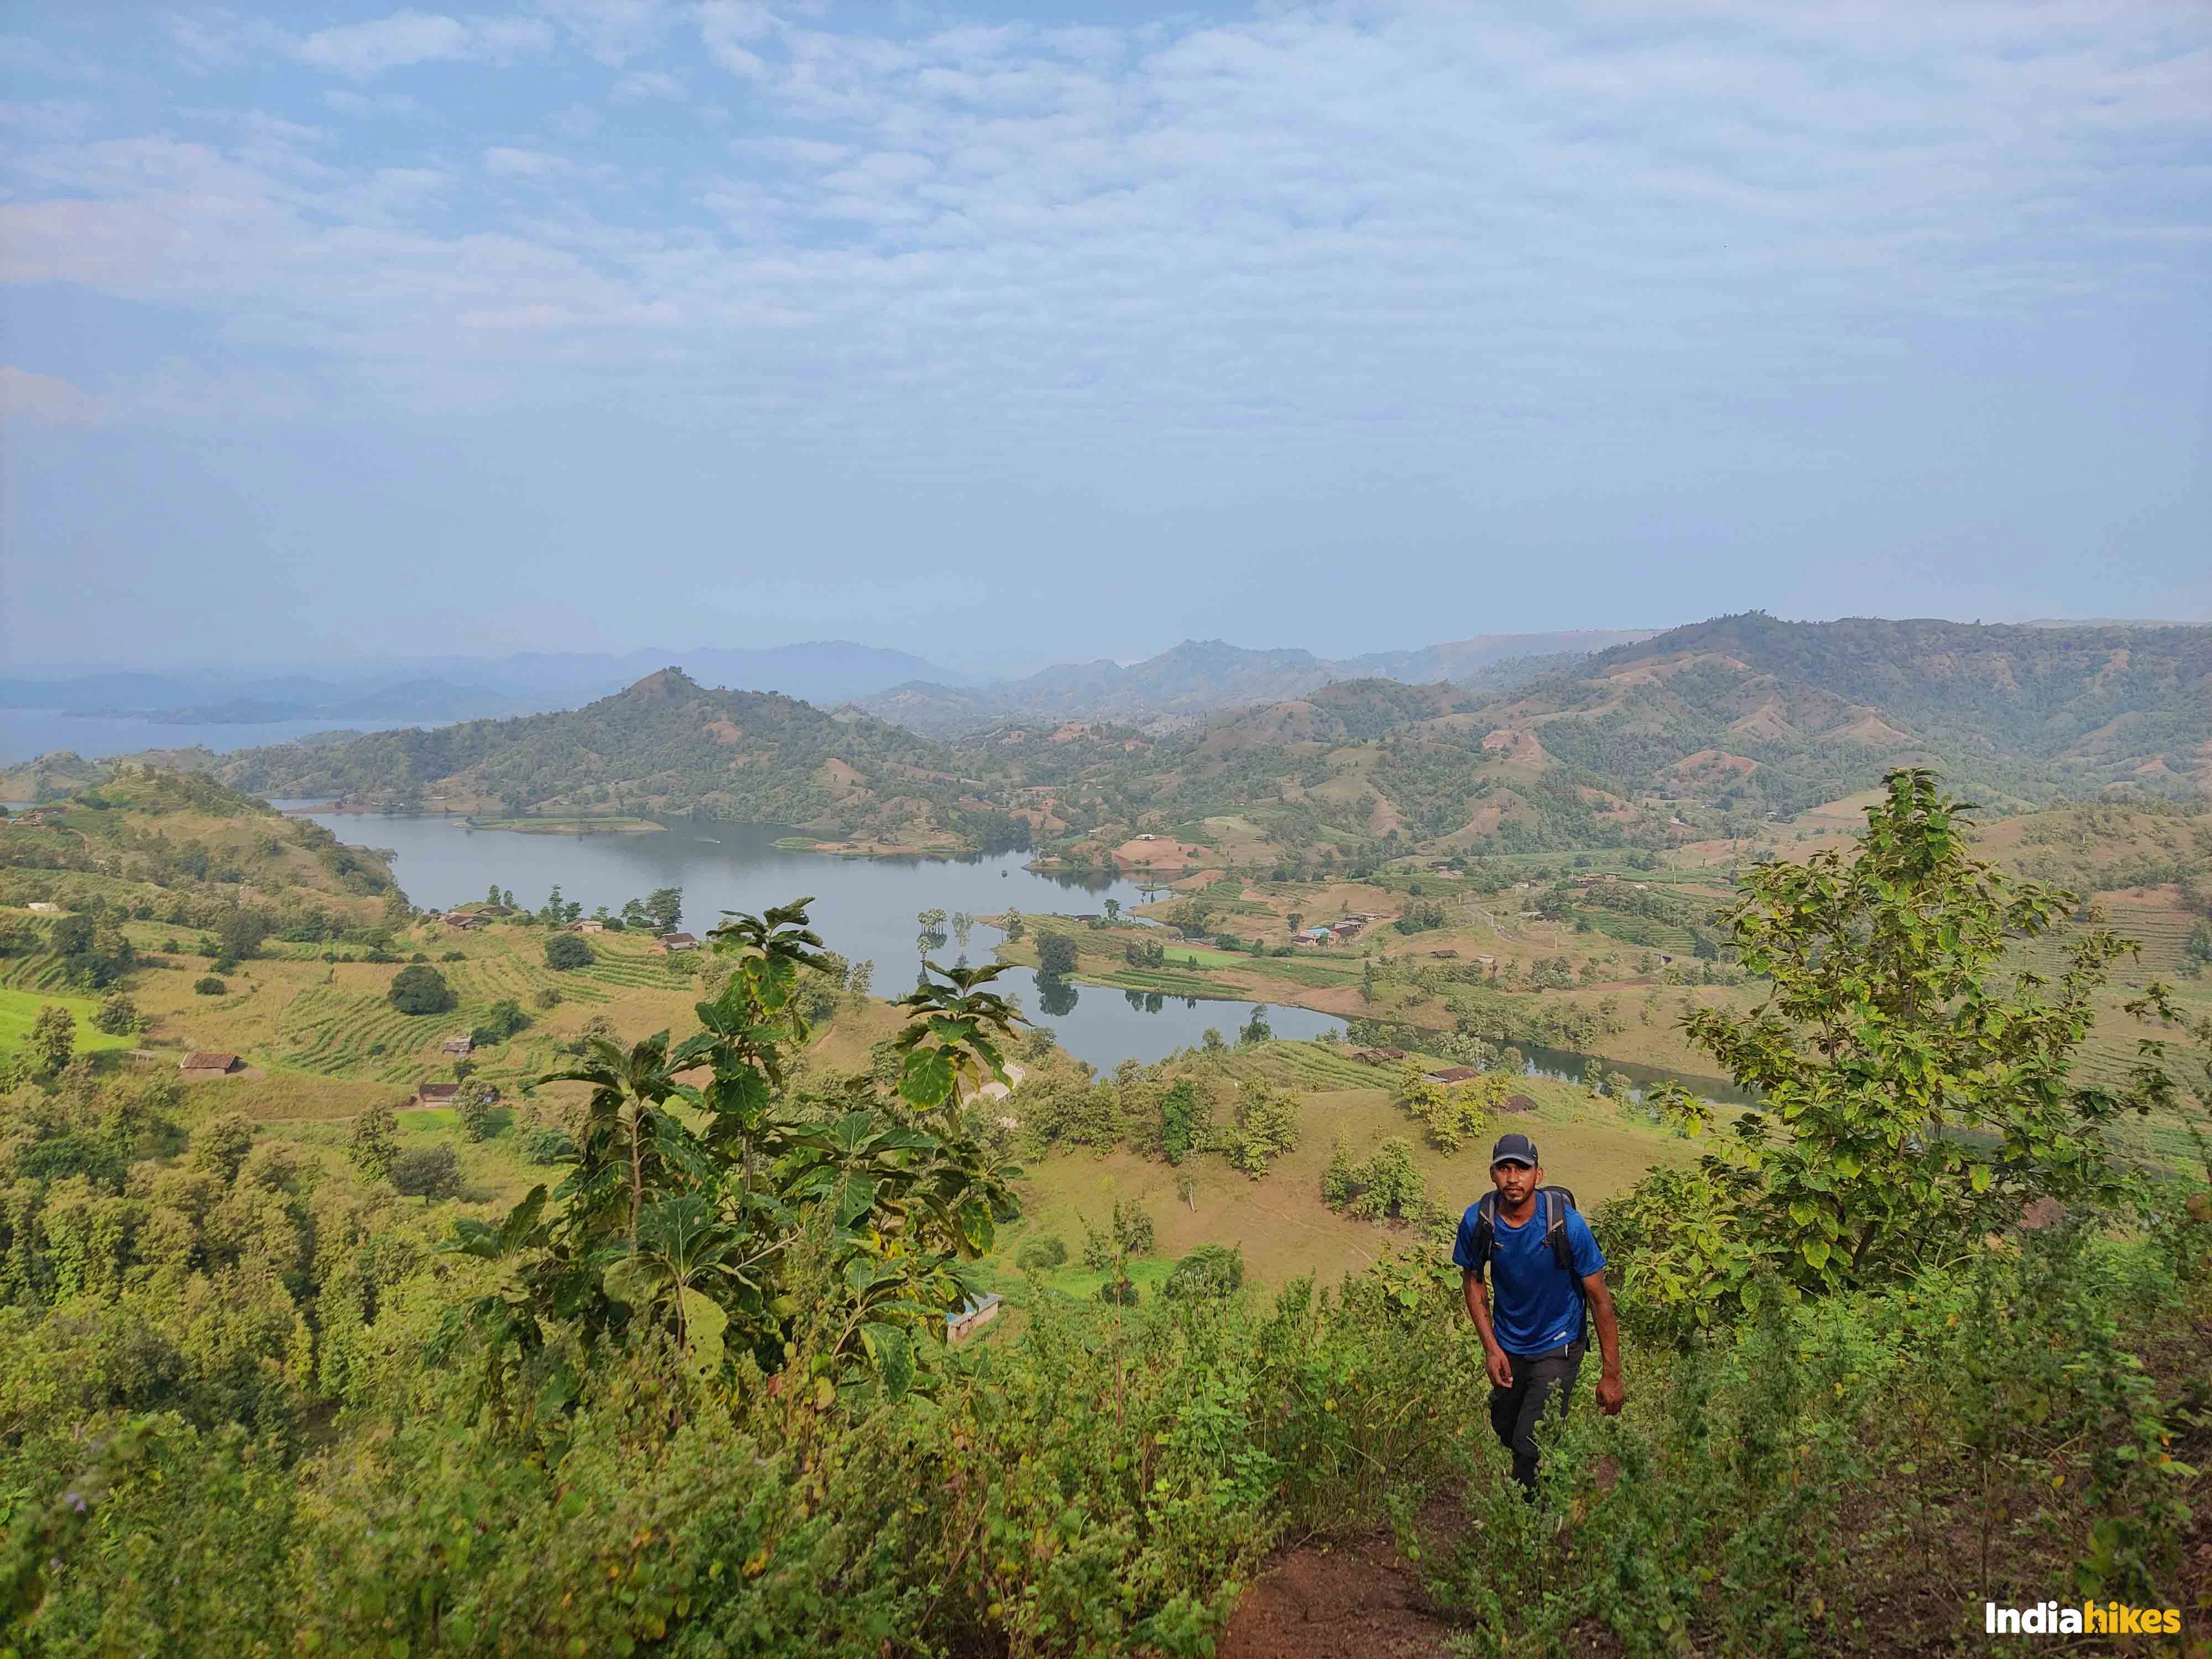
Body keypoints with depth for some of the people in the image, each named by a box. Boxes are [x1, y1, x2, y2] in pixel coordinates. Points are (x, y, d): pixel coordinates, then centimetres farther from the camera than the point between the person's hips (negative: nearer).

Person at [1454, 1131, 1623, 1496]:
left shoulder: (1567, 1224, -25)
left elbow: (1600, 1298, -15)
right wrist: (1491, 1348, -7)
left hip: (1558, 1346, -4)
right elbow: (1473, 1281, 1)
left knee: (1531, 1444, -12)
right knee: (1505, 1433, 19)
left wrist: (1612, 1375, -13)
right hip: (1507, 1346, 4)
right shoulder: (1477, 1221, -17)